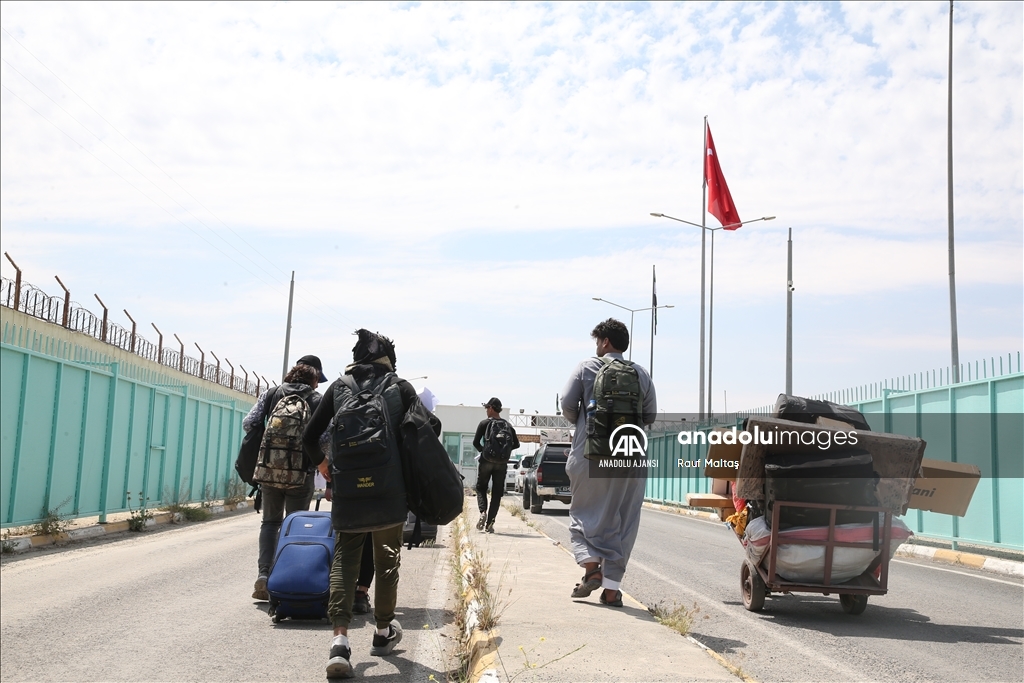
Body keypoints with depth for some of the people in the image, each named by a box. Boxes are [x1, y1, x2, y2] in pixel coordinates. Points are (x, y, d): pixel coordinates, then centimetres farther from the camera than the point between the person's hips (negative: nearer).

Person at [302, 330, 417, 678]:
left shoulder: (339, 387, 9)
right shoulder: (400, 387, 6)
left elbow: (309, 436, 8)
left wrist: (321, 463, 26)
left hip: (346, 492, 1)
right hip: (388, 491, -1)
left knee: (344, 560, 4)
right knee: (387, 561, 14)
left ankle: (340, 640, -11)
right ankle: (383, 633, 27)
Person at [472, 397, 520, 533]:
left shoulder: (484, 423, -3)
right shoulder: (507, 425, 8)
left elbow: (475, 442, -7)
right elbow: (516, 444, 6)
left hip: (487, 460, -3)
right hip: (502, 463, 3)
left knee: (481, 488, 12)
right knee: (497, 493, 6)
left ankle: (483, 512, -13)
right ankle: (490, 523, 1)